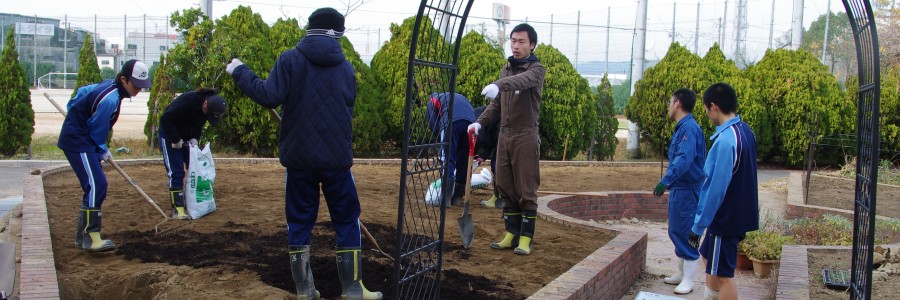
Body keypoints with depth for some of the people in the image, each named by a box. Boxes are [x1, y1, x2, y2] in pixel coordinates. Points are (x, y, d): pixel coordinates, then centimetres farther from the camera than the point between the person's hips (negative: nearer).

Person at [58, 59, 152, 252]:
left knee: (94, 185, 11)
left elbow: (82, 91, 20)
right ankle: (91, 238, -17)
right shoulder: (110, 99, -24)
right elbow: (98, 130, -15)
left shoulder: (109, 85, 6)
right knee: (97, 185, -17)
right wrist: (103, 152, -1)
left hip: (76, 139, 11)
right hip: (78, 142, -11)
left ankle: (82, 235, 18)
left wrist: (76, 113, 28)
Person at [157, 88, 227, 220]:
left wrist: (195, 138, -9)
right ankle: (177, 209, -9)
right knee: (176, 172, -11)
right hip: (170, 135, -7)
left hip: (187, 137, 7)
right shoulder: (187, 101, -33)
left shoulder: (210, 107, -10)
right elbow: (165, 120, -31)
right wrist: (176, 141, -26)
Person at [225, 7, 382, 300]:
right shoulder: (346, 67, 5)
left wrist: (239, 72, -2)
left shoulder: (290, 60, -5)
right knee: (346, 220, 11)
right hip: (336, 157, 1)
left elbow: (270, 96, -14)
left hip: (299, 156, -1)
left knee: (299, 222, 11)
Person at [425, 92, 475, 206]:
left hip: (451, 122, -4)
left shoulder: (433, 101, 27)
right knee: (464, 161, 13)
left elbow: (434, 127, 13)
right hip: (471, 122, 4)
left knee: (448, 159, -2)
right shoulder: (459, 97, 41)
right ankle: (458, 196, 19)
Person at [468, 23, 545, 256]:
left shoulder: (536, 69, -4)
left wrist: (499, 85, -47)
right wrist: (480, 122, 1)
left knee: (526, 191, -2)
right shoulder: (506, 69, 16)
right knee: (506, 189, 8)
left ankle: (526, 238, 5)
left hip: (525, 137, -6)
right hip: (505, 135, 6)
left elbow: (523, 79, -29)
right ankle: (512, 234, 17)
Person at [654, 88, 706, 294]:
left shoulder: (689, 128, -19)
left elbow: (684, 159, -32)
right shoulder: (681, 127, 13)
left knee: (685, 234, -4)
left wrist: (665, 181, -40)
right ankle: (681, 274, 28)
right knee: (676, 232, 17)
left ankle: (688, 281, 5)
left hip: (687, 190, -10)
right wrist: (669, 183, 23)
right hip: (678, 189, 10)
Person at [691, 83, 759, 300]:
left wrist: (698, 225, -17)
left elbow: (716, 188, -25)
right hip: (740, 214, 10)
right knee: (710, 257, 24)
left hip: (726, 218, -10)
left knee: (723, 274, 1)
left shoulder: (726, 140, -25)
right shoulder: (745, 131, 4)